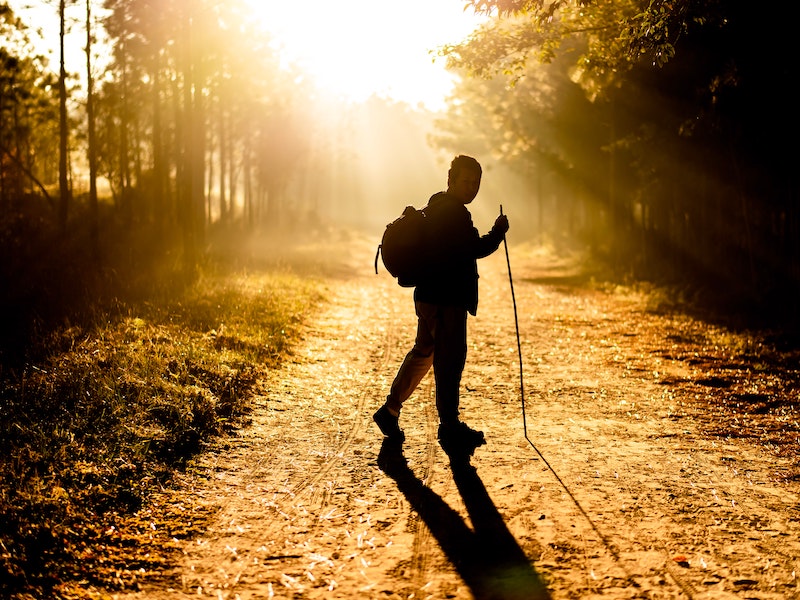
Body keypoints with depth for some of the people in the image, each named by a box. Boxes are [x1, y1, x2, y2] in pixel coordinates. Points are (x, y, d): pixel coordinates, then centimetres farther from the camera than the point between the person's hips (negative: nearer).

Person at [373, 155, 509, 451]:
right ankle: (450, 426, 4)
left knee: (424, 352, 19)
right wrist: (498, 232, -6)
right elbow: (476, 249, -21)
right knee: (451, 359, -3)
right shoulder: (453, 213, -16)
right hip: (445, 299, -11)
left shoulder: (435, 207, 16)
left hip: (429, 296, 11)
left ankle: (390, 410, 25)